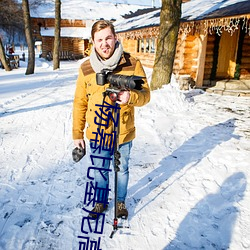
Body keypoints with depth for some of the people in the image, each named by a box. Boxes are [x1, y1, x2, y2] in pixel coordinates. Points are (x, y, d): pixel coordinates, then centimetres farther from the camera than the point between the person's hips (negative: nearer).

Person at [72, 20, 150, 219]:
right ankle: (101, 202, 44)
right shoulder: (86, 68, -5)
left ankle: (121, 201, 45)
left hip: (123, 133, -1)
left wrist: (131, 96, -32)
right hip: (97, 135, 1)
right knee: (100, 172, 19)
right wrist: (77, 134, 3)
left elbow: (145, 95, -8)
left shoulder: (132, 64, -10)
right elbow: (80, 103, 1)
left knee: (122, 170, 19)